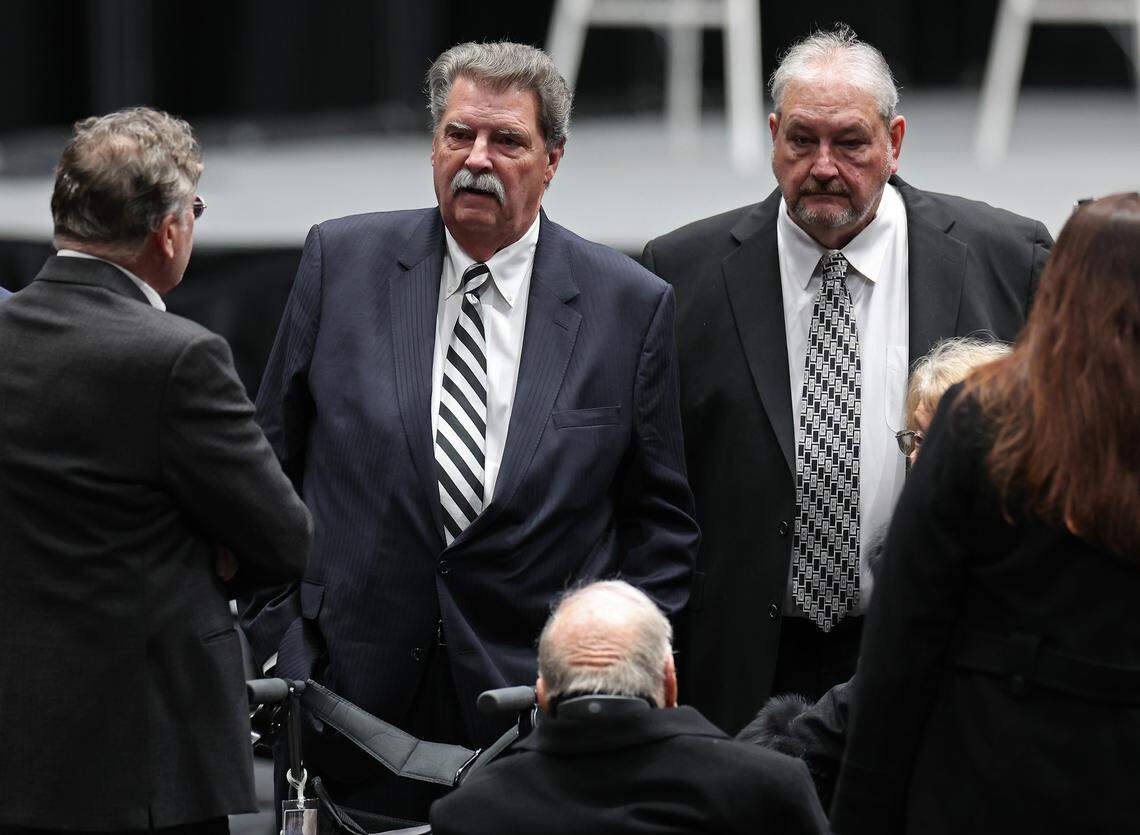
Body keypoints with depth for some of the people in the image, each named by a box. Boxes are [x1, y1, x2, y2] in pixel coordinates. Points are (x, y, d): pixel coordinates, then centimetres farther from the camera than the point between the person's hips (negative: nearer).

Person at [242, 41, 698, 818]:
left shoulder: (633, 306, 2)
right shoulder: (343, 262, 4)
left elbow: (662, 515, 8)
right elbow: (271, 464, 9)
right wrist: (281, 633, 4)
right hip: (359, 689, 1)